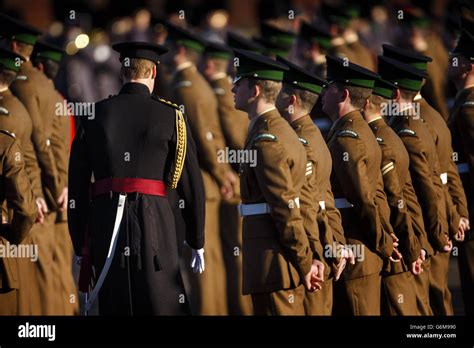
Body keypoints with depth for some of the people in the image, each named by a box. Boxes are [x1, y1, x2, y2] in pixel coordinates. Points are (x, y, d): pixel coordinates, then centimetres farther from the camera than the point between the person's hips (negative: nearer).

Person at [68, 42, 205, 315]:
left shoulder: (95, 116, 7)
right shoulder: (171, 117, 2)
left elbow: (77, 185, 6)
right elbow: (192, 183, 2)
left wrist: (79, 246, 12)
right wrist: (198, 243, 10)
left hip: (105, 224, 2)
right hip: (154, 226, -2)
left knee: (114, 306, 8)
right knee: (165, 308, -2)